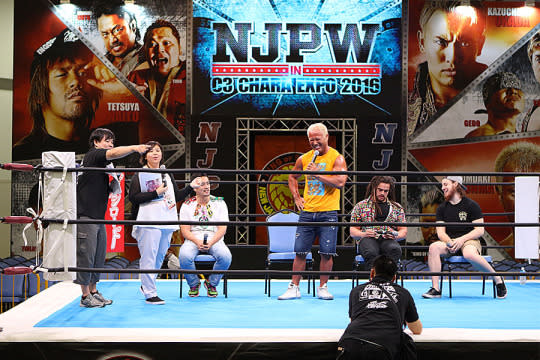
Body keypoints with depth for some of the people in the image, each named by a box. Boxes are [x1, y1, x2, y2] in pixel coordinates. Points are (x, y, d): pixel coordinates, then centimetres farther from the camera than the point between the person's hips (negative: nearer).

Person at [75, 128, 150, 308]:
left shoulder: (104, 164, 21)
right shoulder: (93, 156, -7)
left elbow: (111, 190, 26)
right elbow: (115, 153, -26)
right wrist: (134, 148, -33)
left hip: (98, 216, 10)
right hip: (86, 215, -10)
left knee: (99, 255, 13)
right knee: (86, 254, -4)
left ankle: (93, 291, 22)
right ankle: (85, 296, 1)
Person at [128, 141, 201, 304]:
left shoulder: (168, 175, 19)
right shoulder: (139, 175, 0)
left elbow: (177, 196, 23)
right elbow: (133, 197, -10)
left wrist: (190, 187, 13)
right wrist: (155, 193, -14)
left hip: (167, 222, 6)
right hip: (149, 222, -6)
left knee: (160, 255, 12)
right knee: (149, 257, -8)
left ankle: (146, 285, 29)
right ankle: (150, 294, -5)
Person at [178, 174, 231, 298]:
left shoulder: (219, 203, 5)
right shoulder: (187, 205, 5)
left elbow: (222, 229, -2)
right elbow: (185, 230, -1)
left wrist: (210, 243, -19)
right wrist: (197, 242, -20)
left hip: (214, 240, 0)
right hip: (193, 240, 0)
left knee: (226, 257, -32)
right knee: (184, 256, -34)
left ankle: (212, 283, -2)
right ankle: (194, 284, -3)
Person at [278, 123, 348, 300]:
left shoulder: (337, 158, -3)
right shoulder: (304, 159, 10)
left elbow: (340, 182, -16)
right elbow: (292, 177, 27)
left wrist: (317, 174, -17)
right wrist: (296, 197, 14)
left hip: (328, 212, -3)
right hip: (307, 211, 3)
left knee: (326, 252, -3)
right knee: (300, 251, 2)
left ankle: (323, 288, 9)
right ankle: (294, 288, 9)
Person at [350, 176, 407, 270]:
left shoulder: (397, 208, 23)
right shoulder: (360, 206, 19)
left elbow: (403, 231, 19)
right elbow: (353, 231, 15)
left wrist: (395, 235, -5)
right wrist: (363, 234, -8)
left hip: (388, 240, 1)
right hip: (367, 239, -1)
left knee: (395, 249, -37)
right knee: (371, 252, -39)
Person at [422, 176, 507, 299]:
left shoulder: (471, 205, -1)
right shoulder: (442, 208, 12)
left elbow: (480, 230, -6)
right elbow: (440, 232, 6)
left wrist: (461, 240, -17)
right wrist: (449, 242, -16)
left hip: (470, 241, -4)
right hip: (449, 241, 4)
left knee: (469, 254, -40)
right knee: (433, 247, -29)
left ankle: (498, 280, -17)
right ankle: (435, 289, -27)